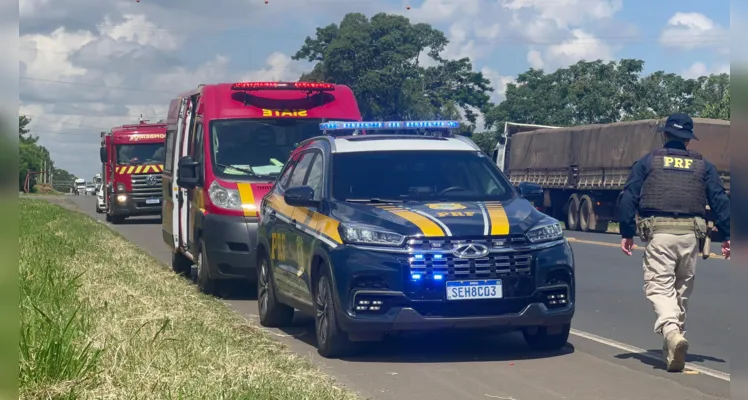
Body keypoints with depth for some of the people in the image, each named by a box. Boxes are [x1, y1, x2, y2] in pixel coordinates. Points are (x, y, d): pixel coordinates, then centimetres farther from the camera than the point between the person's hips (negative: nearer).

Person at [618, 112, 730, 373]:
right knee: (682, 289, 13)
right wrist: (726, 235, 8)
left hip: (659, 232, -3)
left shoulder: (647, 162, 11)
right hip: (690, 233, 3)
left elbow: (629, 197, 3)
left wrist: (626, 233, 5)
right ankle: (672, 348, 19)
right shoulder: (703, 166, 16)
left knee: (659, 286, -6)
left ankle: (671, 330, -34)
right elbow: (720, 201, 9)